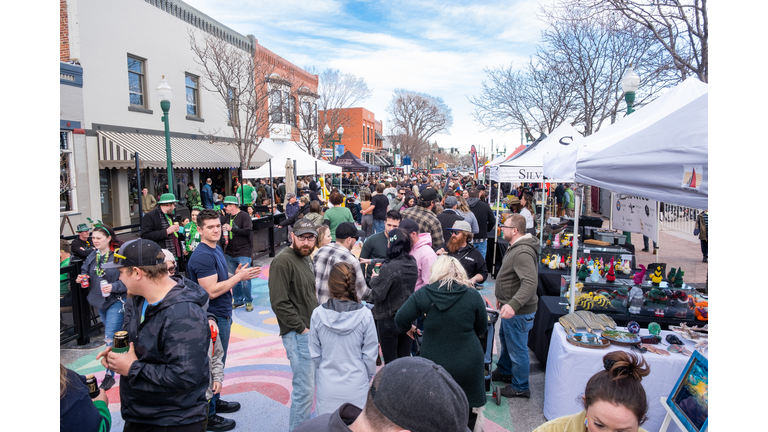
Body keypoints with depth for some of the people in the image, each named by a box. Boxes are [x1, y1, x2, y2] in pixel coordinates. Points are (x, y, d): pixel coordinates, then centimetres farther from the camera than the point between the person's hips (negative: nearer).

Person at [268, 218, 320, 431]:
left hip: (312, 331, 9)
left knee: (315, 383, 17)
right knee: (304, 388, -3)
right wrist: (302, 328, -17)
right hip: (297, 334, -9)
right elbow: (279, 303, -20)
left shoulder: (305, 258, 13)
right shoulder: (283, 261, -15)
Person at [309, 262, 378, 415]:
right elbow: (370, 354, -5)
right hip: (356, 386, -1)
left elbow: (315, 353, -1)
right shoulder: (364, 315, -14)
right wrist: (369, 377, 12)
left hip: (327, 387, 1)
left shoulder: (318, 314, -11)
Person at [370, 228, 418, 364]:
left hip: (389, 319, -6)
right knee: (405, 358, 18)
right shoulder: (413, 264, -1)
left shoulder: (389, 268, -23)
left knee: (390, 361, 7)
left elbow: (378, 294, -19)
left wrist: (375, 279, 1)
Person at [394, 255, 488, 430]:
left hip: (433, 364, 1)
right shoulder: (473, 296, -8)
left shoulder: (422, 294, -9)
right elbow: (482, 329, 4)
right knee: (468, 412, 18)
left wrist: (408, 328, 17)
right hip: (467, 366, -1)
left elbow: (400, 319, -5)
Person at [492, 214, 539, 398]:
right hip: (510, 306, 11)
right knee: (505, 340, 27)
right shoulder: (515, 247, 8)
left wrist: (513, 304, -48)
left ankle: (520, 388, 20)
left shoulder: (523, 253, -28)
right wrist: (503, 297, 27)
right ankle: (504, 371, 48)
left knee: (517, 349, 4)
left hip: (518, 312, -11)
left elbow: (530, 283, -38)